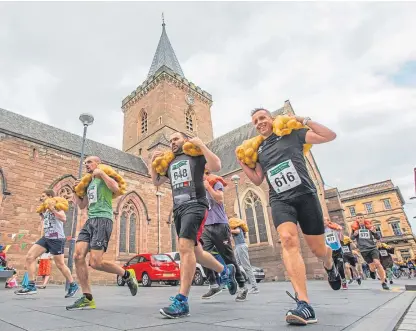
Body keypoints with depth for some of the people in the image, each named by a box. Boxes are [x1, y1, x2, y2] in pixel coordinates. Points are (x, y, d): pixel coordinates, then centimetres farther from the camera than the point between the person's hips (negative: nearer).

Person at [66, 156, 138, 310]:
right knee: (78, 256, -8)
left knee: (95, 263, -15)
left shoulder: (104, 177, 3)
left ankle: (127, 275, 7)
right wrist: (75, 190, 23)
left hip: (103, 219, -8)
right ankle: (87, 298, 1)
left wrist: (101, 173, -12)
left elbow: (116, 189, -19)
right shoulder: (89, 183, 27)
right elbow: (82, 205, 33)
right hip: (90, 220, 8)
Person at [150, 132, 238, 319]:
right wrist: (153, 162, 18)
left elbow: (216, 167, -10)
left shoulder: (195, 155, 5)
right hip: (178, 209, 8)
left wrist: (201, 145, -11)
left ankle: (181, 302, -17)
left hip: (195, 205, -7)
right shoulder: (169, 163, 23)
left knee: (185, 247, -21)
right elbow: (156, 182, 29)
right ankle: (225, 272, 34)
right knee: (195, 251, 13)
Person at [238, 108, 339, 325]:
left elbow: (330, 136, 2)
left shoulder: (292, 134, 6)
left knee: (318, 249, 7)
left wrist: (304, 120, -3)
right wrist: (242, 162, 4)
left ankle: (330, 266, 46)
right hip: (280, 201, 2)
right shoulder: (258, 150, 16)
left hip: (305, 195, -2)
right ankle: (304, 304, -27)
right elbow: (257, 180, 15)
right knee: (288, 239, -26)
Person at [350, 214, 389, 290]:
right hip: (364, 250, -1)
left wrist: (374, 232, -14)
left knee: (377, 263, -17)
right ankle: (372, 271, 38)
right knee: (372, 266, -1)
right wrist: (354, 234, -19)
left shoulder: (369, 226, 5)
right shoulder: (355, 227, 1)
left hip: (373, 247, 1)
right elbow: (351, 238, 3)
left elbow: (378, 238, 7)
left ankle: (383, 282, -2)